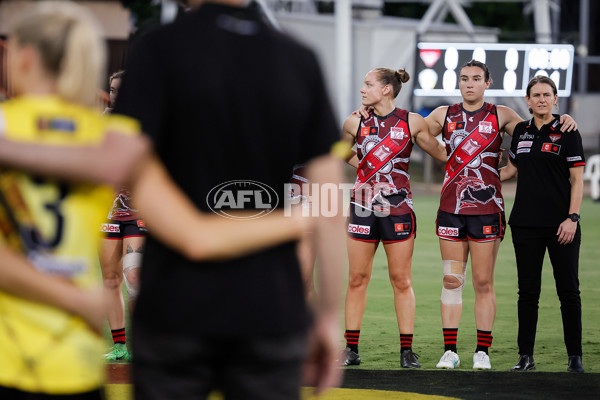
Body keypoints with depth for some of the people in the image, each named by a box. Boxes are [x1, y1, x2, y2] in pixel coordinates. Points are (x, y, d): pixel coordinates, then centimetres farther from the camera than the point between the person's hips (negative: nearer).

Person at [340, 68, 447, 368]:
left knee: (401, 281, 1)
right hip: (363, 206, 2)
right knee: (357, 279, 3)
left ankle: (407, 351, 6)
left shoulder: (411, 122, -2)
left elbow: (440, 153, 10)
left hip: (398, 209, -2)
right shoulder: (355, 123, 4)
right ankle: (351, 349, 9)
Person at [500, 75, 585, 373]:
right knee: (528, 291, 5)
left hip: (560, 225, -4)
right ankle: (526, 356, 9)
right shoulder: (521, 131, 10)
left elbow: (577, 180, -5)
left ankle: (575, 356, 6)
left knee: (568, 291, -1)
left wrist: (572, 218, -13)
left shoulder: (567, 133, -3)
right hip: (525, 224, 4)